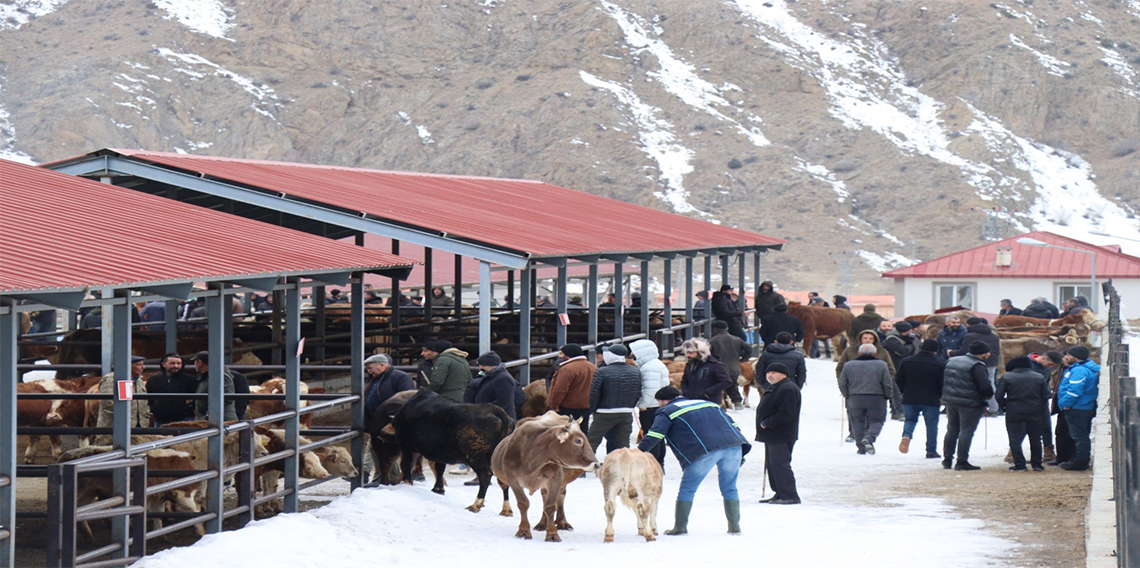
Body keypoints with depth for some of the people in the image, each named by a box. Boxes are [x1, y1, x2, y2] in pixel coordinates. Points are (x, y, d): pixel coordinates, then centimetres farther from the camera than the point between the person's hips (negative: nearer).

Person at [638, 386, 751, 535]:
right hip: (734, 447, 5)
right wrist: (740, 454, 29)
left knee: (687, 488, 8)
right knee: (729, 488, 16)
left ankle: (680, 526, 9)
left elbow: (654, 435, 3)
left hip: (706, 450, -5)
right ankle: (734, 526, 13)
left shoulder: (667, 412, 17)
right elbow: (733, 424, 28)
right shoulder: (708, 404, 33)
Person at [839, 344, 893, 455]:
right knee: (876, 421, 7)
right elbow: (888, 384, -1)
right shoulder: (881, 365, -1)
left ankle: (861, 447, 10)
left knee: (858, 423, 12)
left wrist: (847, 396, 19)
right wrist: (887, 396, 14)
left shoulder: (848, 365, 4)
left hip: (855, 399, 1)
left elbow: (842, 384, 6)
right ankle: (869, 438, -19)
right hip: (876, 399, -1)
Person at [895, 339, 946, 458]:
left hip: (909, 399, 2)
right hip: (931, 400, -2)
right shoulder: (940, 365, -6)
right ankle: (931, 451, 9)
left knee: (910, 419, 18)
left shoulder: (906, 362, 2)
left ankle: (906, 435, -13)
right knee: (931, 425, 8)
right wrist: (940, 396, 14)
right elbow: (943, 383, -4)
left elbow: (898, 380, 6)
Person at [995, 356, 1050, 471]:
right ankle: (1036, 464, 15)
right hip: (1034, 413, 3)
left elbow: (998, 396, -6)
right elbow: (1045, 396, 5)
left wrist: (1004, 406, 8)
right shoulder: (1039, 377, 5)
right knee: (1035, 439, 13)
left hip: (1013, 413, -3)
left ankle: (1019, 464, -4)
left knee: (1014, 439, 3)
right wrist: (1041, 409, 14)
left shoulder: (1006, 377, -4)